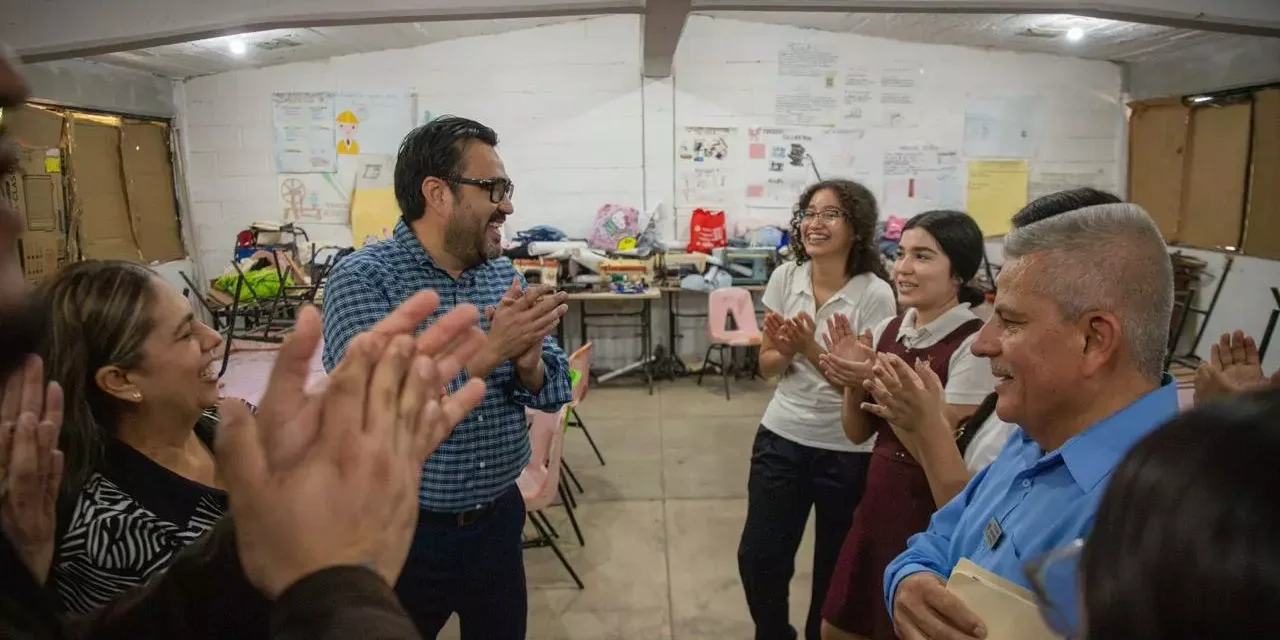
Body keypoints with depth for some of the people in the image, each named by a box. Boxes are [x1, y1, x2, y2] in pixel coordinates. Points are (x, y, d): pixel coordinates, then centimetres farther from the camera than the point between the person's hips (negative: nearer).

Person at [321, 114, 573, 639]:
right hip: (403, 534, -4)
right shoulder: (362, 278, -15)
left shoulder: (502, 273, 1)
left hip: (499, 520, 5)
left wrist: (527, 363, -22)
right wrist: (489, 349, -31)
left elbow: (554, 391, 0)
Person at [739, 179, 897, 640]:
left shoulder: (875, 295, -14)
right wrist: (785, 350, -19)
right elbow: (767, 366, 3)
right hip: (781, 438, 3)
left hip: (846, 452, -3)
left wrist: (811, 349, -28)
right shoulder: (784, 277, -2)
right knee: (756, 558, 8)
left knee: (835, 567, 15)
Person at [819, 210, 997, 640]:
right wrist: (854, 382, -12)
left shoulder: (973, 345, -18)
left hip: (934, 519, -6)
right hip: (877, 503, 7)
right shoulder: (888, 330, 2)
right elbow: (858, 434, 6)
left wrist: (881, 386, -26)